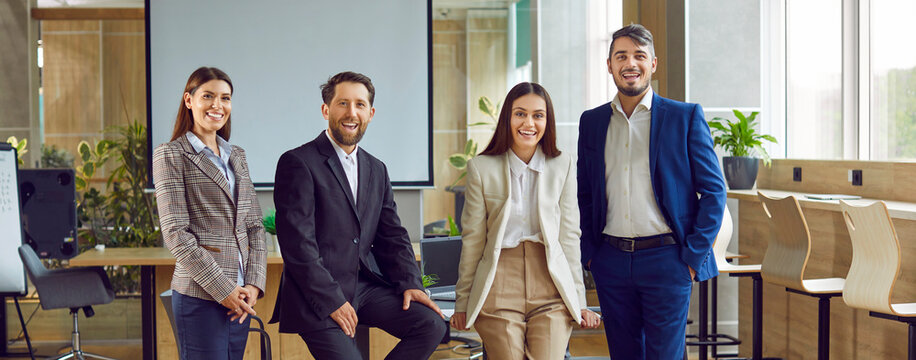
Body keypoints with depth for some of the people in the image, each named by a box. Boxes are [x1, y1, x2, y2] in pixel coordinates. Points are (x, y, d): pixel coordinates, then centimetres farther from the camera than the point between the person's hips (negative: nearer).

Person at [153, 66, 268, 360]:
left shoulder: (236, 156, 16)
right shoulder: (171, 155, -2)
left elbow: (255, 225, 13)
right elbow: (176, 233, -9)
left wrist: (254, 283, -1)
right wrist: (223, 289, -13)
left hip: (240, 295, 6)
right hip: (200, 296, -6)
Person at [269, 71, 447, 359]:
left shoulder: (377, 170, 17)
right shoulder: (298, 163, -6)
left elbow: (392, 235, 17)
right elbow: (297, 243, -13)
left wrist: (409, 282, -1)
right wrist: (332, 301, -17)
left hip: (365, 287, 6)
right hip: (317, 298, -6)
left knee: (432, 323, -11)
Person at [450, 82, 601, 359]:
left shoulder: (563, 167, 7)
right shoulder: (481, 168, 3)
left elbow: (569, 236, 8)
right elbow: (472, 240, 6)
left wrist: (579, 300, 6)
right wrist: (462, 301, 7)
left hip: (551, 290, 1)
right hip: (499, 291, -1)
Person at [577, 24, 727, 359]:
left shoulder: (686, 117, -1)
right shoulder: (592, 121, 10)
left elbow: (713, 191, -1)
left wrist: (694, 256, -7)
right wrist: (588, 252, 6)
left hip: (665, 259, -3)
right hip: (611, 262, 3)